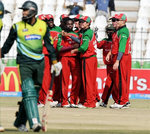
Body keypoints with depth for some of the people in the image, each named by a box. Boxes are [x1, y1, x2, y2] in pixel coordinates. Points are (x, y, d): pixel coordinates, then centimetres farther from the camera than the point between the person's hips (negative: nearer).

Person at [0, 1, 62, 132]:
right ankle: (34, 122, -28)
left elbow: (49, 44, 16)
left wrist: (54, 61, 14)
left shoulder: (43, 26, 8)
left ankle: (20, 122, 15)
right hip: (25, 63, -3)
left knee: (34, 93, 5)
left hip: (39, 63, 3)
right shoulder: (17, 27, 2)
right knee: (28, 92, -18)